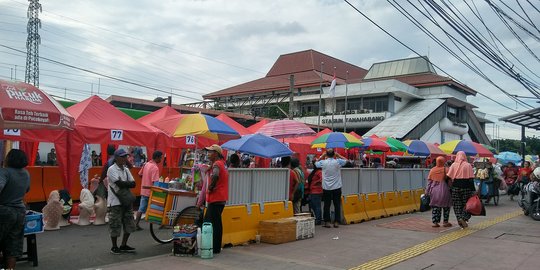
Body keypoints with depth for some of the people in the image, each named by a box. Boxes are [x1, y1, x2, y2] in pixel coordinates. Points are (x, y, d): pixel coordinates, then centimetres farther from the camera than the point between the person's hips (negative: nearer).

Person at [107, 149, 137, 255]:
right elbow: (120, 184, -22)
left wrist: (123, 183, -13)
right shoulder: (112, 169, -11)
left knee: (129, 225, 10)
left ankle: (123, 245, 23)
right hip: (115, 202, -7)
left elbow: (133, 184, 3)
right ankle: (114, 247, 16)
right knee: (115, 225, 1)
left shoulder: (126, 169, 11)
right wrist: (128, 183, -6)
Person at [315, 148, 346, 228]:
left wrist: (322, 156, 13)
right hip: (337, 188, 0)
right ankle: (336, 222, 9)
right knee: (337, 205, 7)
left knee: (326, 205, 6)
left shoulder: (323, 162, -7)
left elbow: (316, 163, 15)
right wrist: (337, 155, 10)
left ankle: (327, 222, 9)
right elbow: (346, 160, 12)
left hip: (326, 188, 0)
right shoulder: (338, 162, -7)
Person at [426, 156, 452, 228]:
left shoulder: (432, 170, 1)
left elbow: (429, 181, 4)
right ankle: (445, 222, 15)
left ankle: (435, 222, 7)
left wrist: (427, 191, 9)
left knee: (435, 207, 9)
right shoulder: (445, 169, -9)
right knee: (446, 206, 12)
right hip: (444, 190, -3)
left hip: (434, 191, 3)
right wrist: (450, 189, 3)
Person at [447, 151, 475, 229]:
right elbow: (471, 179, -6)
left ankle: (459, 218, 0)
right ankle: (464, 218, -9)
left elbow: (449, 177, -4)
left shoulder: (453, 165, 1)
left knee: (457, 205, 9)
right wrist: (473, 190, -4)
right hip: (466, 187, -1)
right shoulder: (468, 165, -3)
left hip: (456, 186, 1)